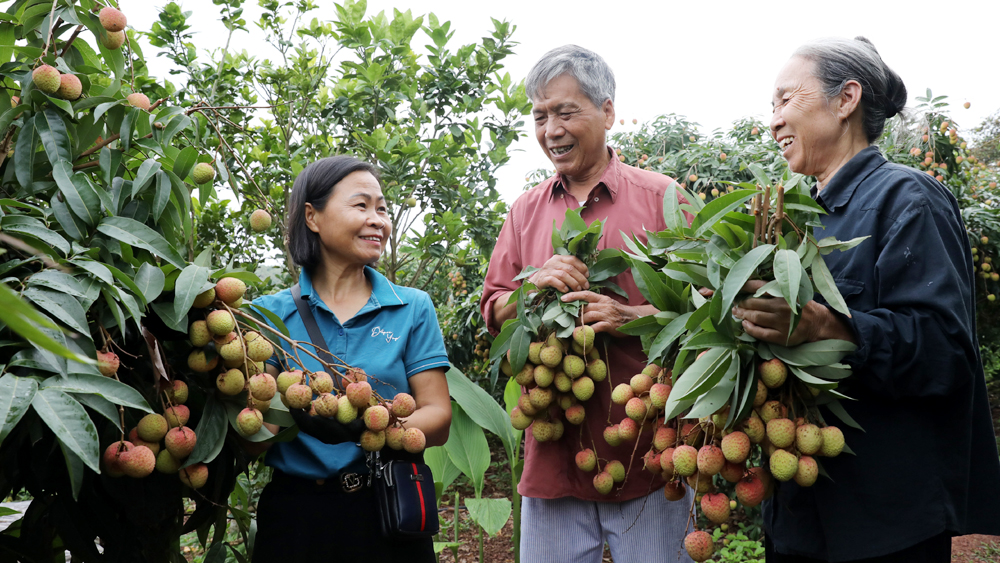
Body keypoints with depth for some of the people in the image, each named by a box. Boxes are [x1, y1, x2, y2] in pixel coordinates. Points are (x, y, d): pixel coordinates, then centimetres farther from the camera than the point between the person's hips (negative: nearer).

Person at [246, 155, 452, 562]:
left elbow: (437, 420, -6)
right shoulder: (271, 314, -1)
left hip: (388, 512, 1)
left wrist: (366, 428, -24)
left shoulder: (413, 308, 1)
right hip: (296, 512, 0)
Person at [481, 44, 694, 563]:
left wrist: (633, 317, -19)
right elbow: (493, 310, 12)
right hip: (552, 452, 3)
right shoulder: (526, 211, 12)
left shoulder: (659, 196, 1)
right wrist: (535, 286, -8)